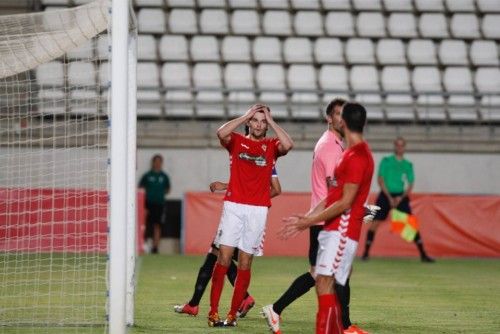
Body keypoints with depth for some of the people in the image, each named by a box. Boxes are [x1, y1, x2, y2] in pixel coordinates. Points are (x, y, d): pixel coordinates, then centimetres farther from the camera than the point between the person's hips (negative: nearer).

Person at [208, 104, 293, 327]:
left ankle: (233, 314, 6)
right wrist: (246, 115, -5)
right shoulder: (236, 141, 10)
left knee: (245, 263, 2)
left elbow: (288, 145, -11)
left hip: (258, 210, 1)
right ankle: (213, 313, -7)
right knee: (224, 257, -7)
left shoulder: (271, 145, 11)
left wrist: (271, 121, -2)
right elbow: (221, 133, -12)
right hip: (233, 206, -1)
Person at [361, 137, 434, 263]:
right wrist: (389, 197, -12)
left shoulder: (408, 165, 9)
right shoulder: (386, 161, 1)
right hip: (386, 195, -2)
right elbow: (380, 180, -5)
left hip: (401, 197, 2)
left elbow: (410, 185, 6)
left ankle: (423, 254, -2)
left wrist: (401, 197, -10)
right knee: (375, 223, -7)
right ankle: (366, 253, 3)